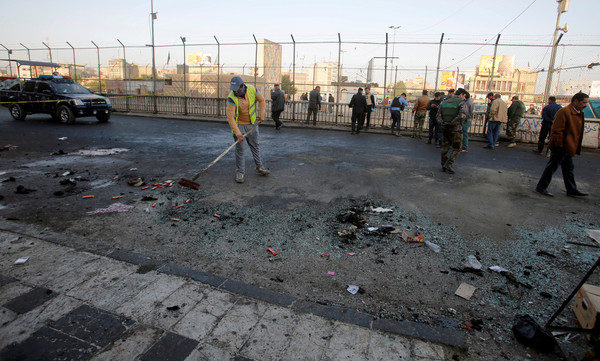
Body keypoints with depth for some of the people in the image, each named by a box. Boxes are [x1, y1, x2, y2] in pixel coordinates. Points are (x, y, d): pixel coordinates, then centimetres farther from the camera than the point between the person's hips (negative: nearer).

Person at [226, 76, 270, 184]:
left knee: (255, 145, 15)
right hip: (239, 125, -3)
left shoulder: (252, 89, -14)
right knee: (240, 149, -1)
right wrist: (237, 133, -33)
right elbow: (230, 117, -27)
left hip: (252, 123, 4)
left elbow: (262, 100, 3)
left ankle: (259, 167, 29)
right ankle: (240, 172, 10)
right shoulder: (232, 98, -24)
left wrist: (261, 115, -2)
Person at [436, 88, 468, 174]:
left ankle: (444, 165, 19)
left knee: (445, 147, 15)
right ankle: (448, 164, -7)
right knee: (456, 148, 6)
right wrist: (453, 122, -16)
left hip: (445, 128, 5)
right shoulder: (462, 103, -6)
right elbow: (463, 114, -23)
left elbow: (438, 115, 5)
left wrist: (442, 123, -6)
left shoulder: (444, 102, 12)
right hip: (456, 128, -5)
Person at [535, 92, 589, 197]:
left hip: (568, 148, 10)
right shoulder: (564, 112, -17)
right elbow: (557, 130, -21)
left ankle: (571, 190, 25)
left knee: (568, 169, 15)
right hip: (560, 147, -10)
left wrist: (576, 147, 18)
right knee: (552, 167, -3)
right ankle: (541, 187, 7)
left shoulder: (579, 113, 14)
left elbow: (576, 131, 22)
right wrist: (559, 144, -21)